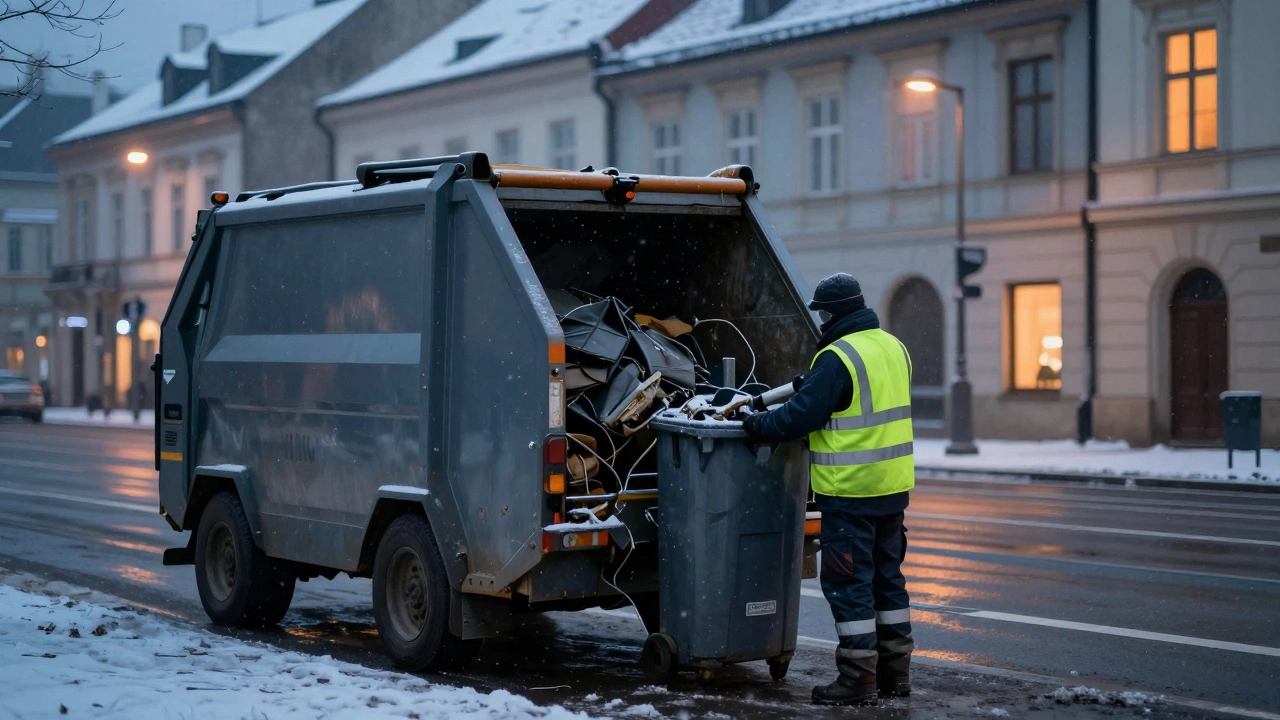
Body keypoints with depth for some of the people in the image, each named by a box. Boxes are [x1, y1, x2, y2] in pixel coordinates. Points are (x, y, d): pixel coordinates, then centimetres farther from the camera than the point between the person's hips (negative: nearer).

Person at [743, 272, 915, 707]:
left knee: (848, 582, -2)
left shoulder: (837, 358, -17)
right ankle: (894, 670, 22)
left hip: (851, 491, -9)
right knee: (887, 575, 16)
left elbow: (802, 415, -18)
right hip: (893, 485, 9)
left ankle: (858, 678, 0)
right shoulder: (893, 348, 11)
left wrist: (760, 426, -2)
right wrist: (808, 386, 22)